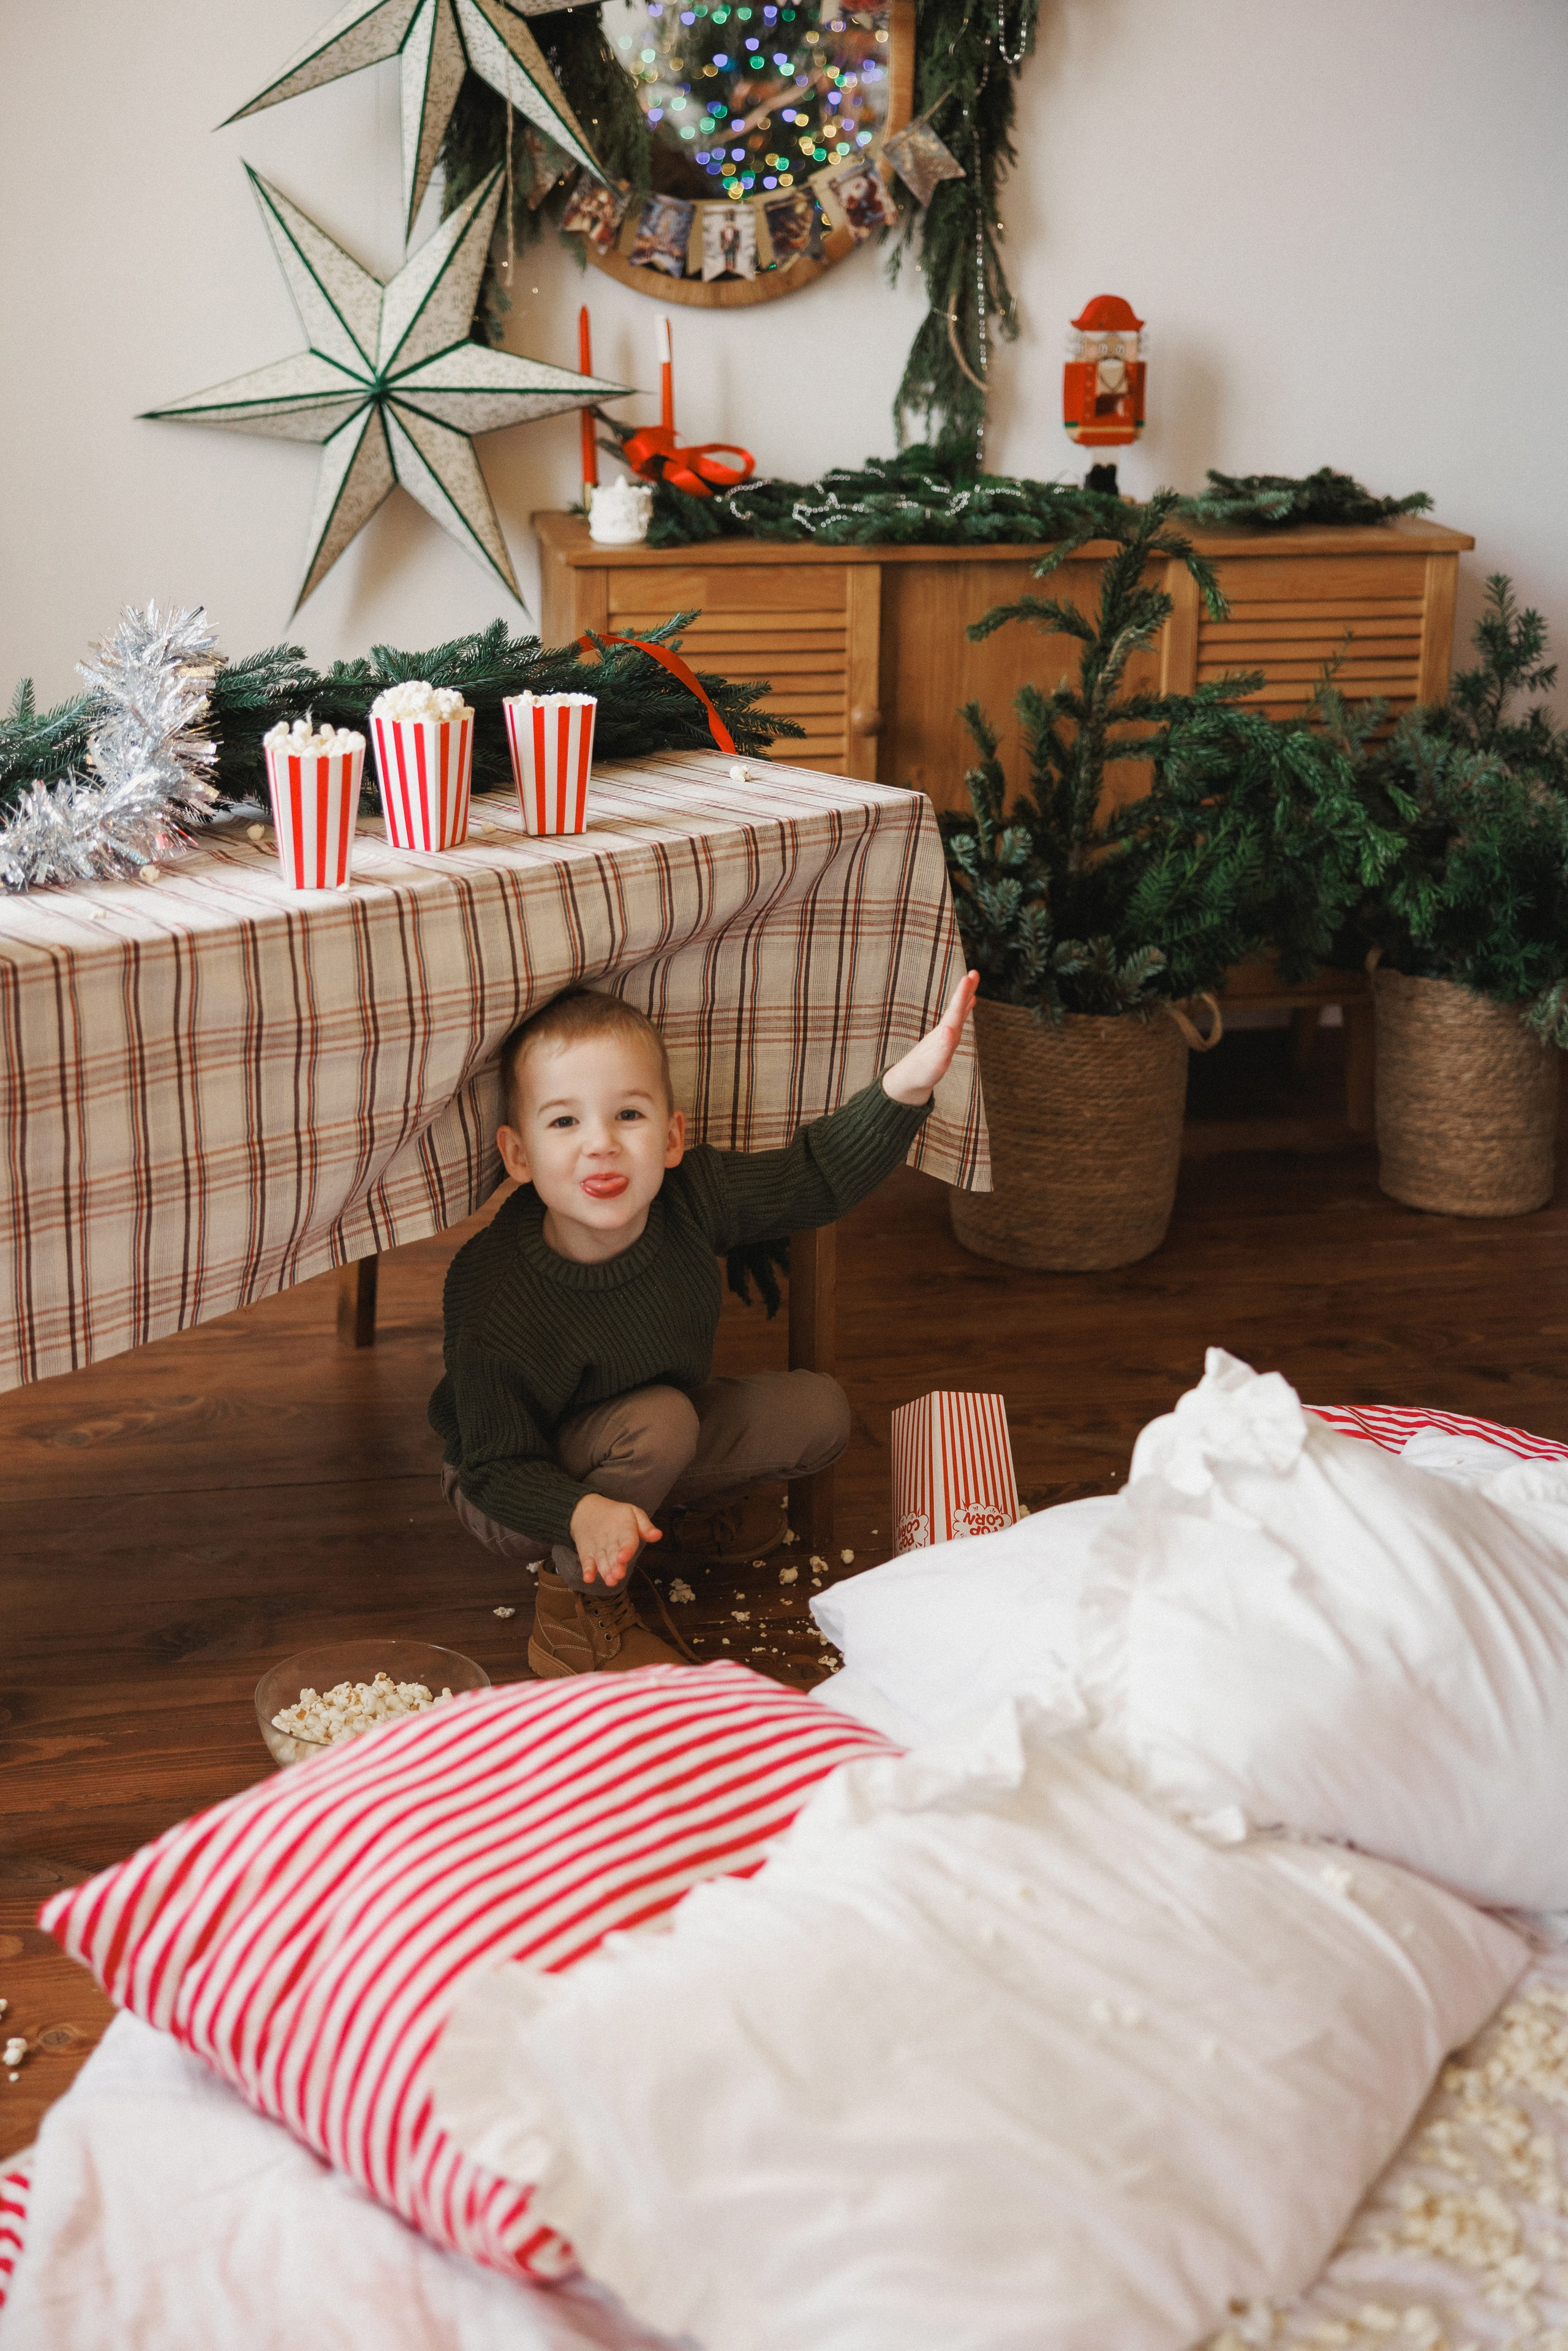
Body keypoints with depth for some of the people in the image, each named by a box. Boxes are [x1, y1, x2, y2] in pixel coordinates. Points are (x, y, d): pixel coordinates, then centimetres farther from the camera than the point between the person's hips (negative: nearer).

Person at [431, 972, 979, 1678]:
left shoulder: (691, 1197, -23)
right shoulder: (492, 1306, -37)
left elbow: (815, 1175, -13)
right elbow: (499, 1469, -30)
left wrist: (904, 1085, -27)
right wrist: (582, 1513, -49)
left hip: (649, 1445, 6)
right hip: (523, 1490, -6)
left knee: (819, 1411, -3)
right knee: (661, 1421, -33)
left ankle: (699, 1503, 21)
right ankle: (575, 1607, -15)